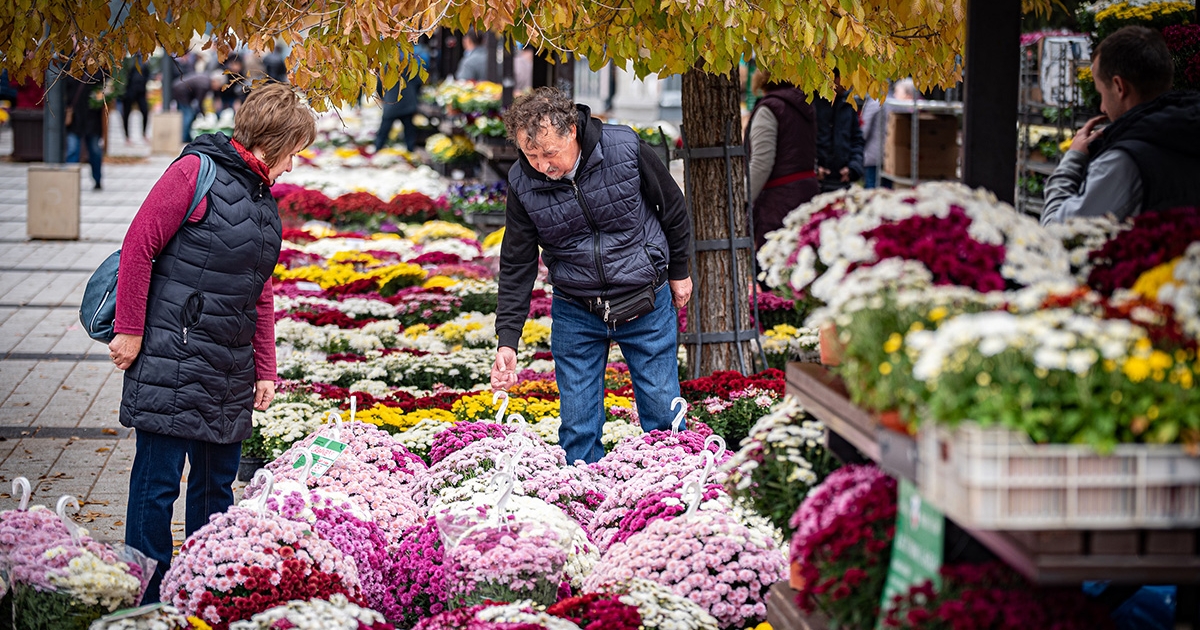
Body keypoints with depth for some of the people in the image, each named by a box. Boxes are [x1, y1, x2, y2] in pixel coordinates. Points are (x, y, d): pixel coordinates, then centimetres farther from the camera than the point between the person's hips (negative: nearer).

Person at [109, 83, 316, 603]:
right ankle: (148, 601, 5)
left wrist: (264, 369, 18)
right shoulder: (197, 171, -9)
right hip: (172, 362, -8)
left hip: (230, 373, 8)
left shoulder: (263, 198, 16)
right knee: (158, 481, -3)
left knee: (218, 484, 12)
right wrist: (129, 331, -12)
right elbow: (139, 246, -11)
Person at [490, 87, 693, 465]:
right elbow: (516, 266, -6)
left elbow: (673, 208, -1)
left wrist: (679, 271, 9)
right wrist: (507, 340, -12)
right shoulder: (523, 183, -14)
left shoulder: (626, 150, -19)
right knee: (578, 426, 3)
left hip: (647, 304, -1)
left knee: (663, 413, 7)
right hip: (576, 313, 1)